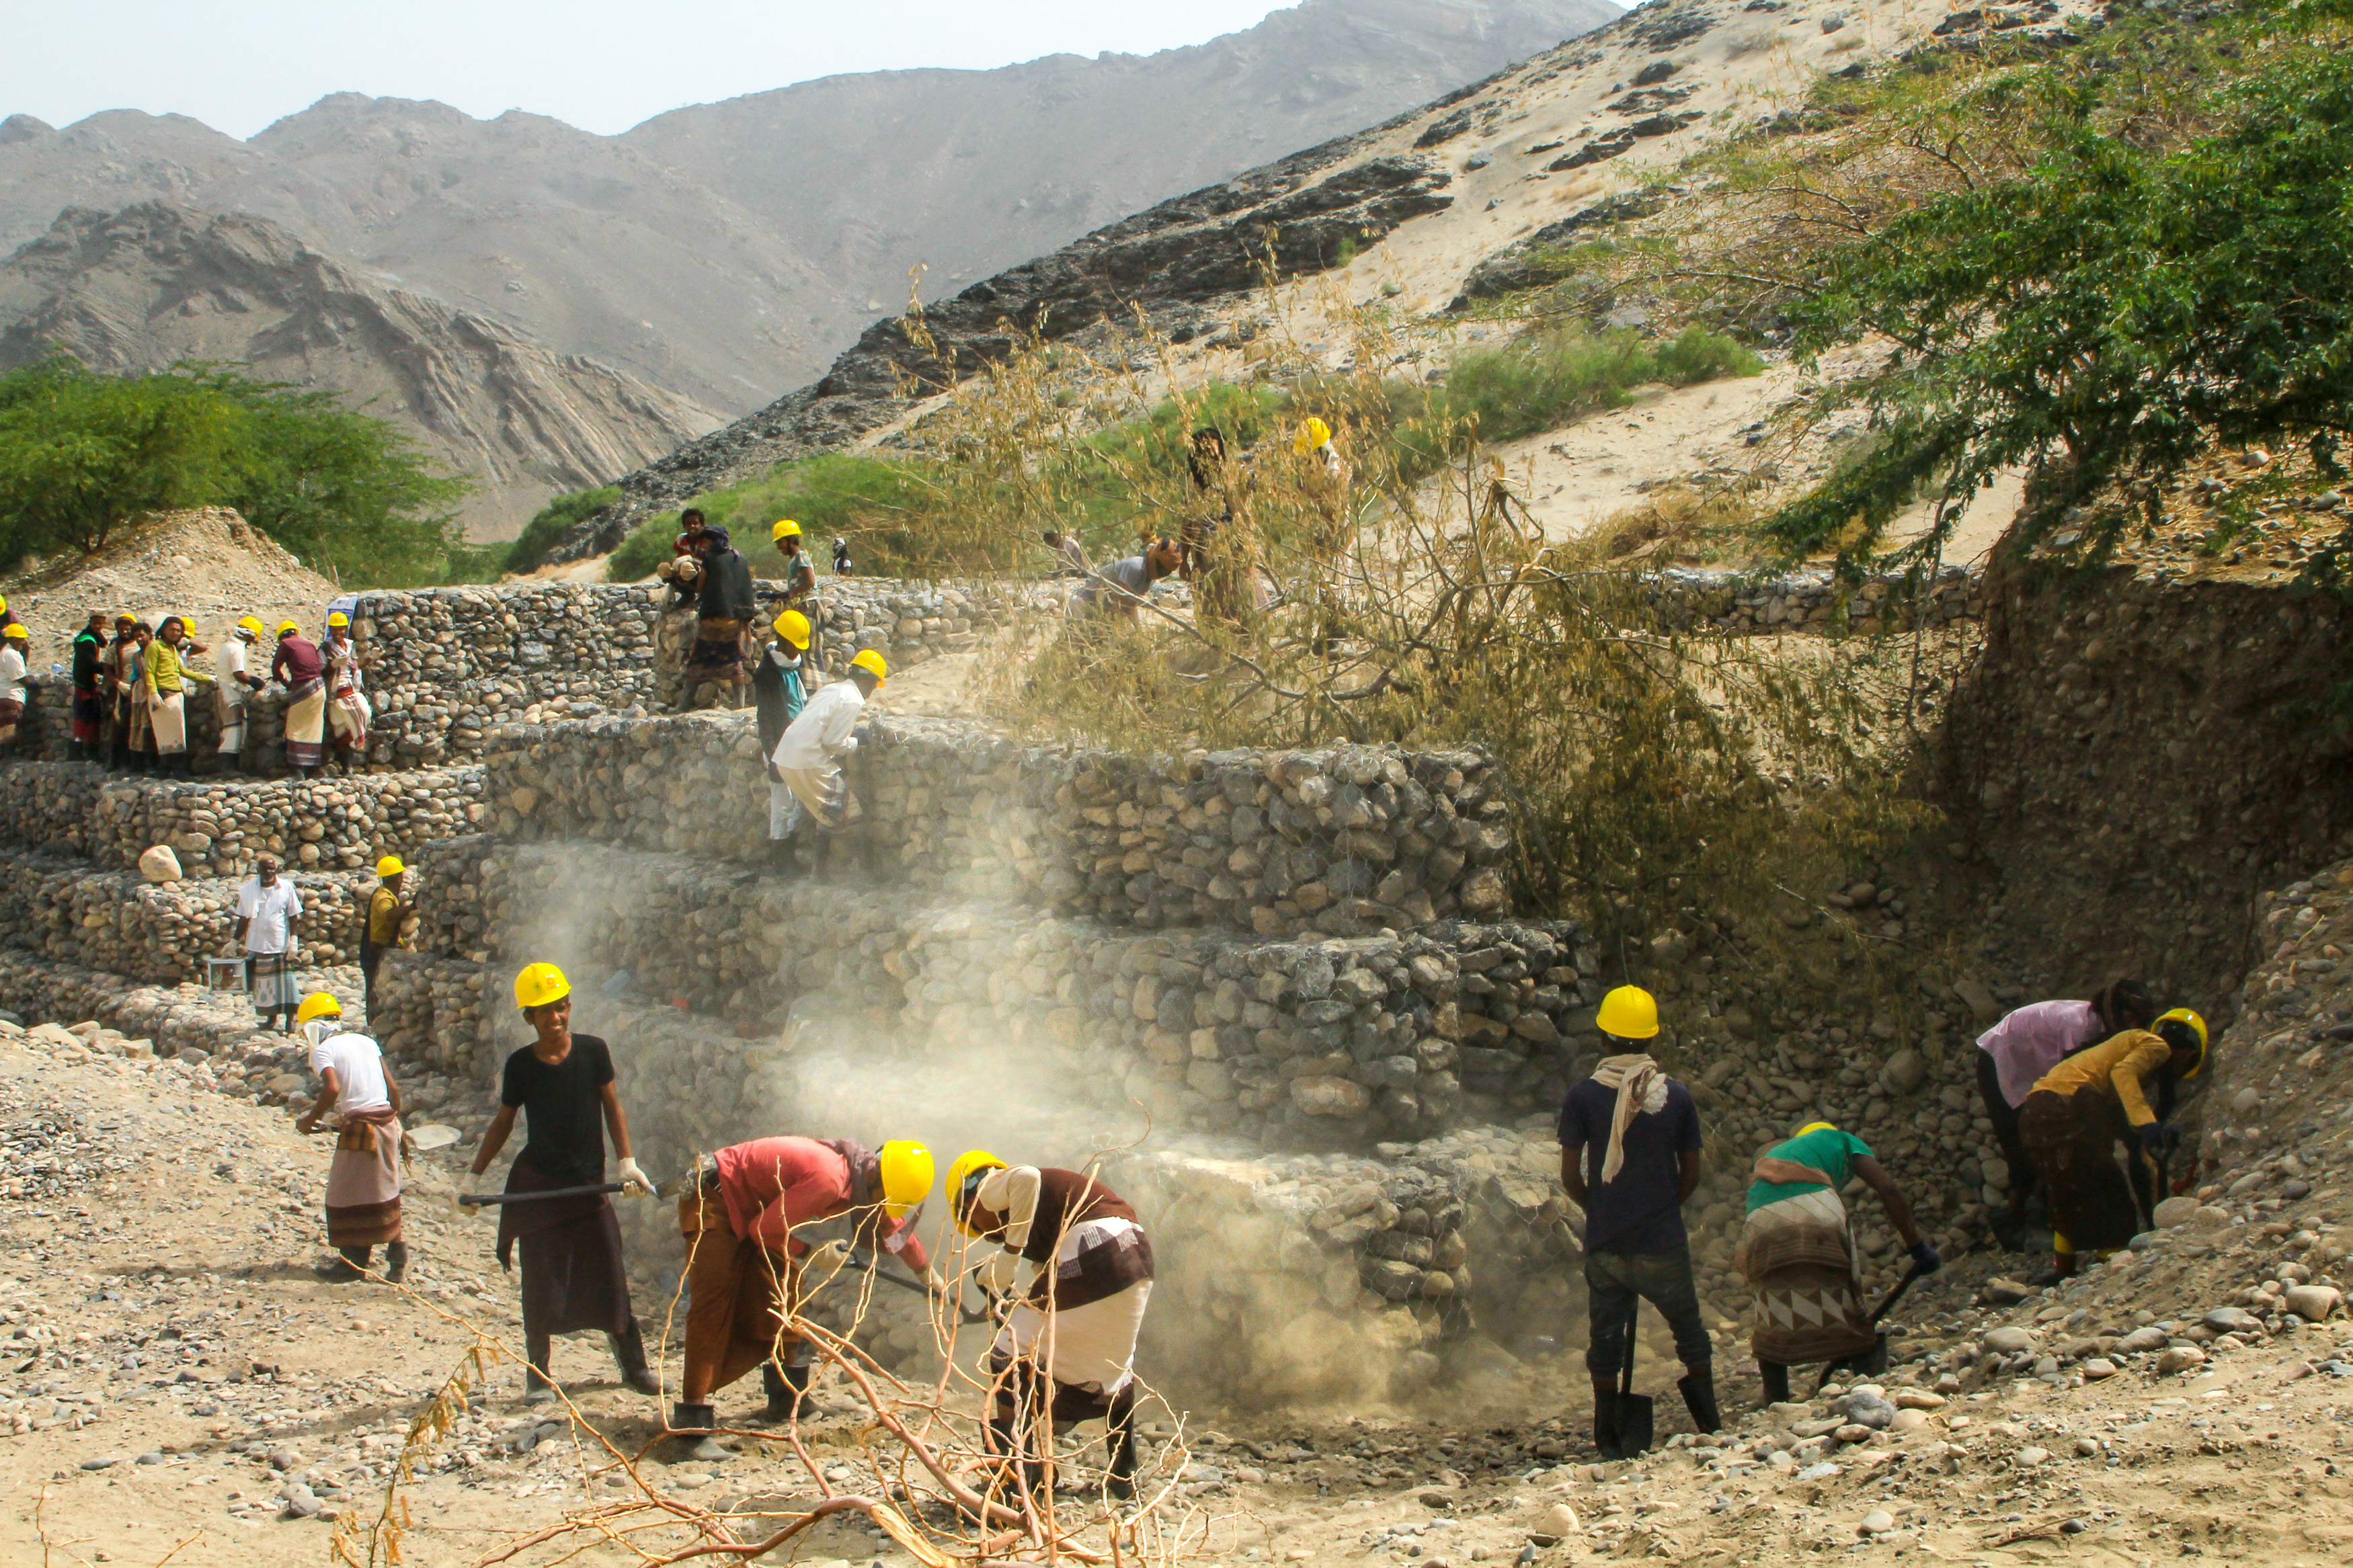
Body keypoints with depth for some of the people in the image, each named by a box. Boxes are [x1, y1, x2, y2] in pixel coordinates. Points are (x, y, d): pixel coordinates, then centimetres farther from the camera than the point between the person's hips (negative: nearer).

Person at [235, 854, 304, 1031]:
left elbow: (294, 917, 2)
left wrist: (293, 941, -6)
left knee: (285, 983, -8)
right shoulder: (248, 889, 2)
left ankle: (290, 1020, -6)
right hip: (257, 945, 2)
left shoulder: (287, 888, -1)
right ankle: (271, 1019, 20)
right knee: (263, 985, 8)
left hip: (281, 945, -2)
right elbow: (244, 919, 8)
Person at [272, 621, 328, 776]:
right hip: (320, 688, 6)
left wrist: (287, 684, 20)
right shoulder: (309, 644, 17)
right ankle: (309, 770, 13)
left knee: (296, 731, 2)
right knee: (313, 731, 10)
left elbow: (276, 668, 2)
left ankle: (298, 771, -3)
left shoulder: (286, 644, 0)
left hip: (303, 690, -6)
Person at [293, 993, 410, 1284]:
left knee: (348, 1194, 4)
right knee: (384, 1193, 15)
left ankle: (354, 1263, 7)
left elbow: (332, 1088, -21)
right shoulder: (366, 1042, 16)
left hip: (360, 1125, -7)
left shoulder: (323, 1050, -4)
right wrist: (397, 1125, 23)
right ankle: (396, 1250, 14)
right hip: (387, 1120, 7)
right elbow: (393, 1088, 14)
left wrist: (310, 1121, -10)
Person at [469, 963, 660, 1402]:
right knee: (542, 1287, 1)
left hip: (589, 1185, 1)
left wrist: (626, 1162, -4)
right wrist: (475, 1175, 7)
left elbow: (613, 1107, 4)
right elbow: (503, 1123, 7)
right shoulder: (521, 1065, -3)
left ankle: (634, 1366, 17)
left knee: (610, 1280, 5)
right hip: (537, 1186, -1)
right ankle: (538, 1377, 12)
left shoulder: (593, 1051, -3)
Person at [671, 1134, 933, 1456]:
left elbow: (894, 1227, 22)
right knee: (714, 1308, -18)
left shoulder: (858, 1178, 1)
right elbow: (765, 1230, -26)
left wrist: (927, 1273, 33)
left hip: (748, 1214, 10)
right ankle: (693, 1427, -22)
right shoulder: (828, 1179, -30)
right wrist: (812, 1253, -13)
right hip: (712, 1202, -10)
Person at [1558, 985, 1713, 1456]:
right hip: (1663, 1242, 0)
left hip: (1604, 1242, 0)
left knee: (1606, 1338, 13)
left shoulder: (1583, 1095, -8)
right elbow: (1691, 1176, 1)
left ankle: (1608, 1440, 17)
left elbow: (1570, 1175, -6)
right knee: (1690, 1333, 18)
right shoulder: (1676, 1096, -5)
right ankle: (1710, 1424, 16)